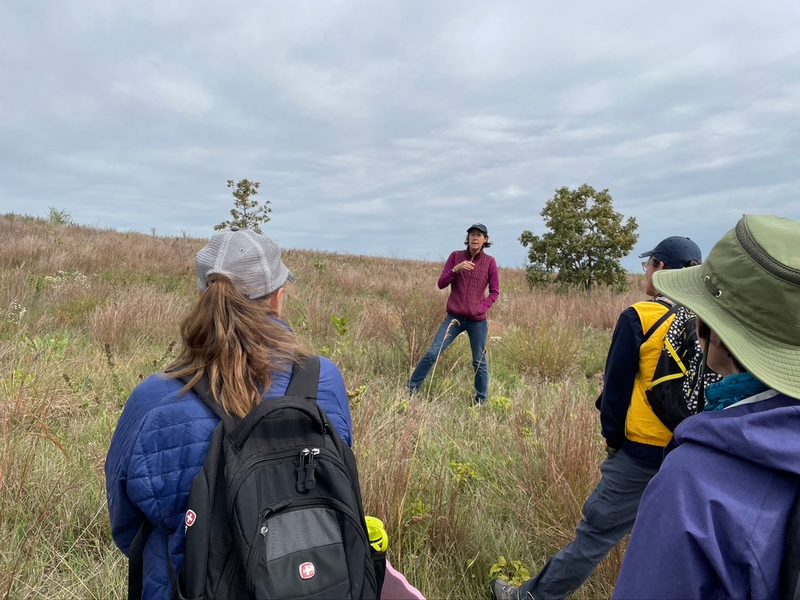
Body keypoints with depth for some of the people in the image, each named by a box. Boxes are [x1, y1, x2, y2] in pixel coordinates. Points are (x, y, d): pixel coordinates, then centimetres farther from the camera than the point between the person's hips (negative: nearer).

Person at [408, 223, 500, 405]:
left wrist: (482, 308, -10)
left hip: (477, 320, 0)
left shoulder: (489, 262, 0)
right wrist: (455, 270, -16)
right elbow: (441, 284, 0)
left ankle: (481, 401, 22)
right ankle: (411, 389, 4)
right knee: (432, 353, -6)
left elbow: (494, 292, 5)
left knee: (479, 362, 7)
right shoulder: (455, 256, 3)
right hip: (454, 317, 1)